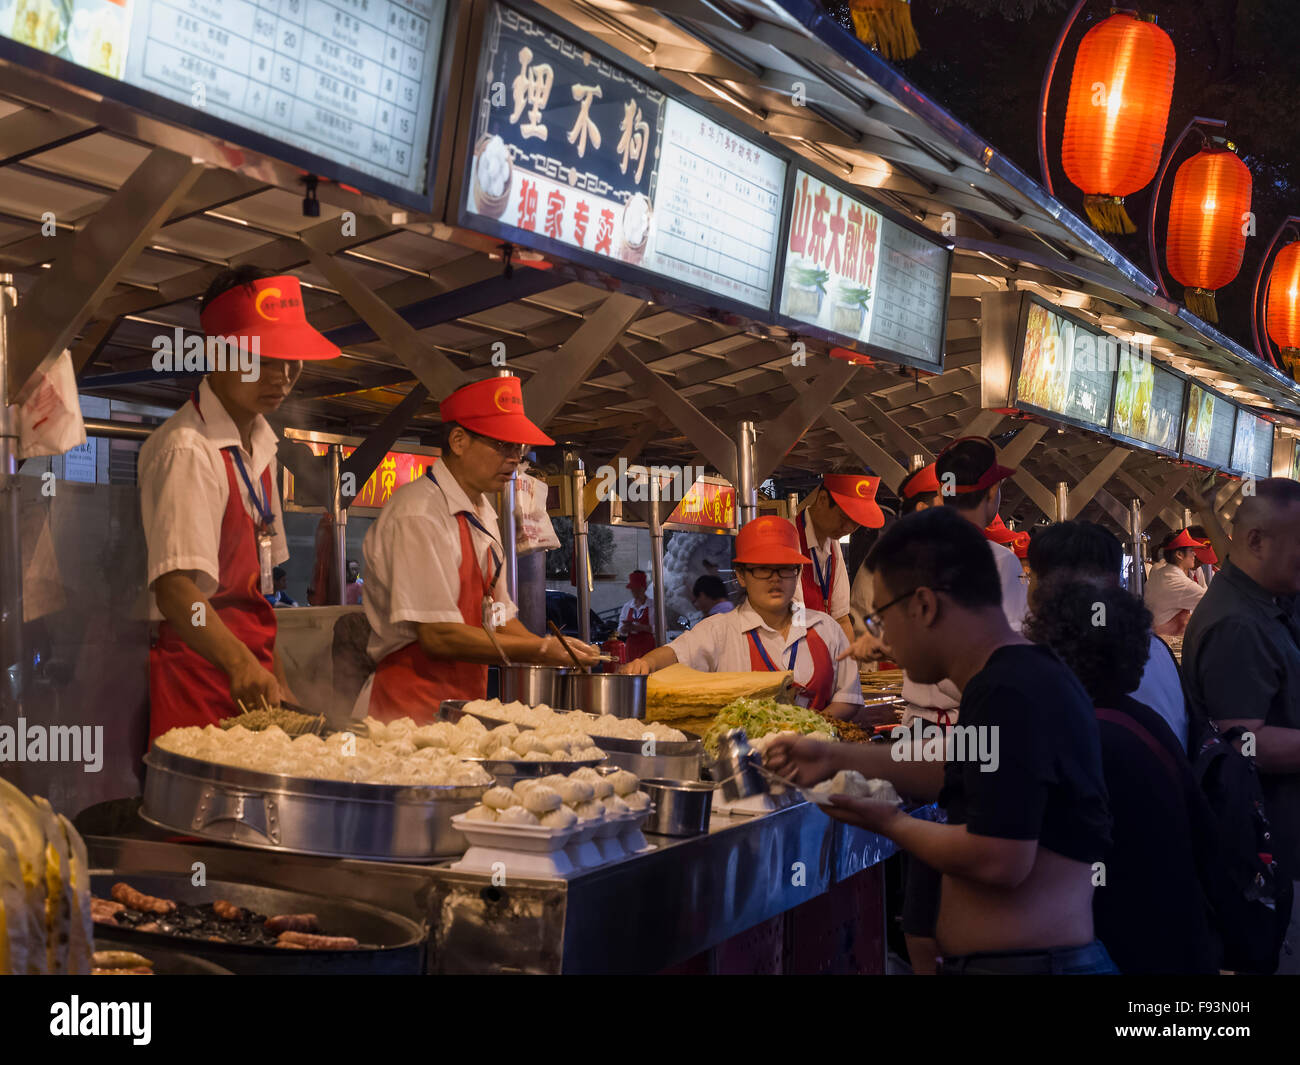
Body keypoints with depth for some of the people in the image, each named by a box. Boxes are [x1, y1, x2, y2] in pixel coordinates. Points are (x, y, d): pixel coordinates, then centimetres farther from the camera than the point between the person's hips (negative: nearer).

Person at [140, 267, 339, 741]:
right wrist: (242, 666, -40)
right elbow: (175, 587, -27)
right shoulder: (188, 449, -15)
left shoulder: (259, 445, 13)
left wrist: (275, 675, 16)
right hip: (196, 671, -8)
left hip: (253, 677, 8)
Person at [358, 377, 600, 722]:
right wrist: (539, 650, -16)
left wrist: (556, 650, 3)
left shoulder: (481, 517, 15)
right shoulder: (419, 515, -14)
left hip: (464, 703, 8)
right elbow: (439, 635, -20)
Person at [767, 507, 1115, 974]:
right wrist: (837, 757, 17)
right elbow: (960, 770, 23)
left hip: (1024, 960, -9)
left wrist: (892, 824, -11)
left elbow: (999, 860, -28)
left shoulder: (1008, 697, -23)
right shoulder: (1026, 676, 9)